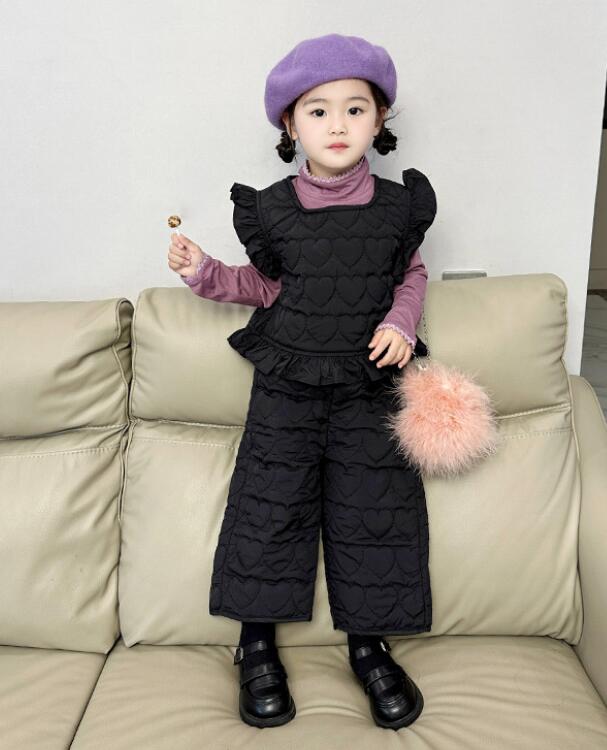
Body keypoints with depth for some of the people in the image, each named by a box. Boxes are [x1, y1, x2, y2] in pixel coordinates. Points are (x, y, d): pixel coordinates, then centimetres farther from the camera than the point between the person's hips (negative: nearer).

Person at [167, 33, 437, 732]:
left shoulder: (398, 205, -1)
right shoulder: (272, 210, -3)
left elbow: (412, 275, 11)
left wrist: (400, 321, -7)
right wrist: (203, 272, -4)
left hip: (368, 388, 1)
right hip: (286, 387, 0)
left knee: (375, 510, 4)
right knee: (269, 505, 3)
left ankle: (369, 646, 25)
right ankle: (257, 647, 23)